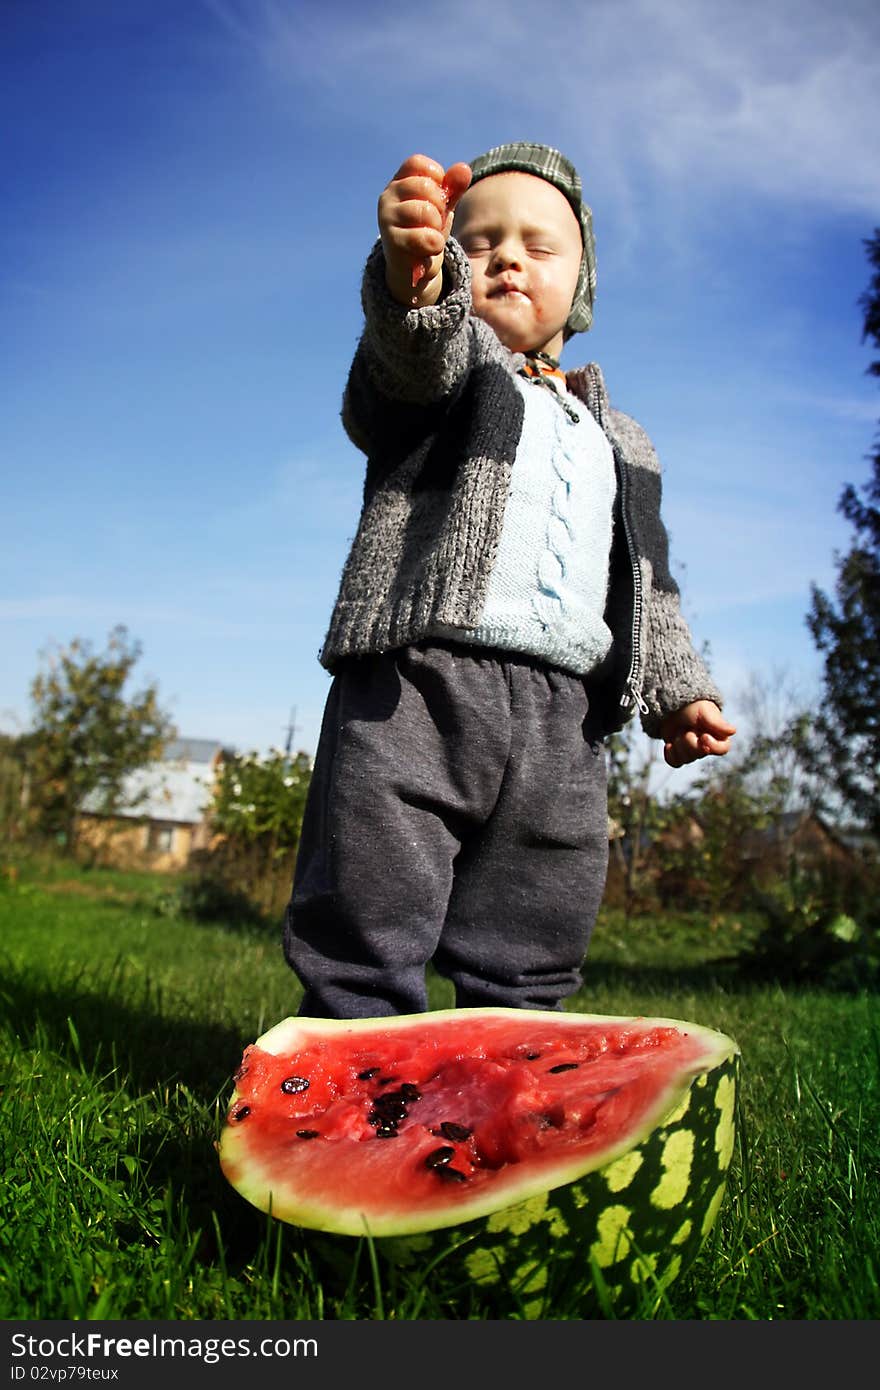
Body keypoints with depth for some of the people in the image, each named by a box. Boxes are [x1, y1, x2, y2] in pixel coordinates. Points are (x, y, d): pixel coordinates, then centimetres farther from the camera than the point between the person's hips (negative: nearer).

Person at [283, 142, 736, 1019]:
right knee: (366, 949, -6)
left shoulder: (622, 445, 27)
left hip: (564, 724, 5)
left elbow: (647, 587, 28)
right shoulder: (439, 359, 13)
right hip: (417, 686, -4)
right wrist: (413, 283, -36)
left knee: (527, 973, 9)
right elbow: (407, 357, -13)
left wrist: (674, 690, 15)